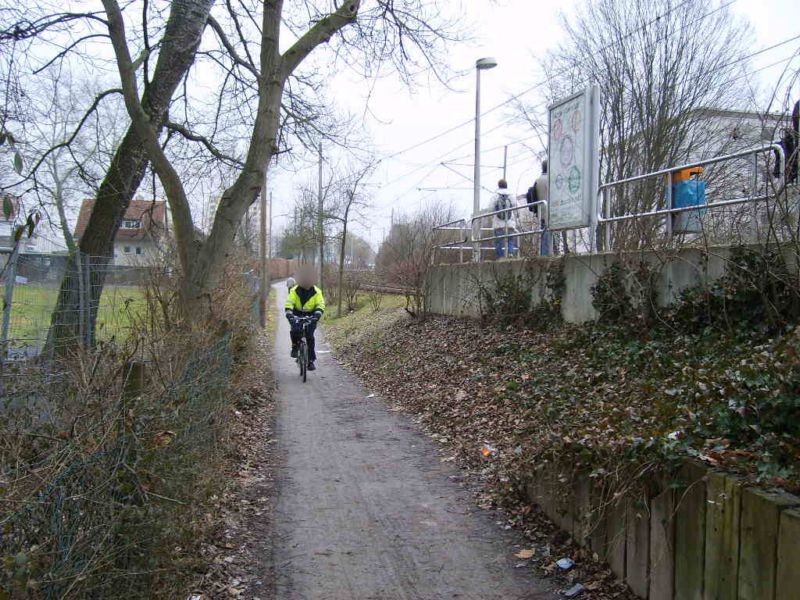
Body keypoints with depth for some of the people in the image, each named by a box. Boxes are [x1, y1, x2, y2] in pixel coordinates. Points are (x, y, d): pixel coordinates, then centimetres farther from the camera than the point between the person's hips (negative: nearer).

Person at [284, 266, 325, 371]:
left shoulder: (316, 291, -14)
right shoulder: (294, 290, -14)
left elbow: (320, 304, -19)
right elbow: (289, 303, -20)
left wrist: (317, 315, -37)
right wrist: (289, 314, -37)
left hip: (311, 316, 0)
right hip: (297, 314, 0)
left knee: (310, 336, -10)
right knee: (295, 330, -28)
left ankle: (311, 361, 1)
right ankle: (295, 347, 2)